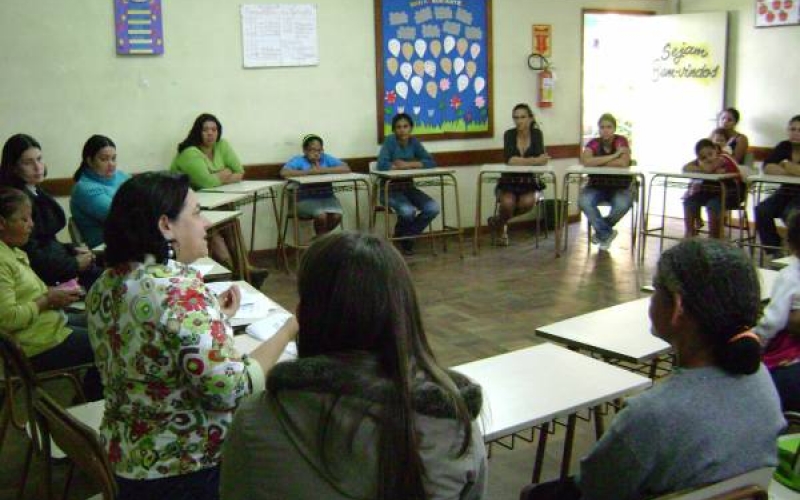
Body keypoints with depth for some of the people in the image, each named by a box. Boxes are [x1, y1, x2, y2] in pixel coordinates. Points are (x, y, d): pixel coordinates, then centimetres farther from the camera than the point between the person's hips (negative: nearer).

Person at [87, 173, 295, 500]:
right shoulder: (181, 291, -25)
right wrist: (289, 330, -17)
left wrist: (211, 319, 12)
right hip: (191, 467, -8)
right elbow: (230, 391, -26)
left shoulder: (105, 285, 0)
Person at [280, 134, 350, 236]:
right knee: (321, 215, -30)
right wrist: (309, 172, -19)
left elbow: (346, 168, -4)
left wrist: (324, 170, -15)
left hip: (327, 198, 3)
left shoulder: (327, 158, 9)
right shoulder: (298, 160, 0)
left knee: (337, 216, -23)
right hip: (306, 200, -3)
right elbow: (284, 172, -18)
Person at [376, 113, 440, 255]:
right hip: (390, 189, -5)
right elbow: (382, 165, -27)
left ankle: (407, 236, 5)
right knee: (408, 211, -33)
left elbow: (431, 162, -6)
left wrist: (407, 164, -17)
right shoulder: (390, 141, -12)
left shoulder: (414, 142, 2)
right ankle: (401, 235, 3)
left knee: (433, 208, -16)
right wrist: (401, 166, -16)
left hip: (408, 187, 5)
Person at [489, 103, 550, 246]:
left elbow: (541, 159, -17)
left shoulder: (537, 134, -2)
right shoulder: (509, 134, -5)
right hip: (509, 181, -1)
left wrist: (519, 161, -29)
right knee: (508, 203, -31)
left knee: (528, 202, -31)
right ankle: (500, 227, 4)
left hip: (530, 182, 1)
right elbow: (509, 160, -23)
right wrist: (533, 160, -28)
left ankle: (498, 220, -3)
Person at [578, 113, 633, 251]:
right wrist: (613, 156, -23)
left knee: (623, 204, -34)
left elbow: (624, 163, -24)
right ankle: (607, 233, -10)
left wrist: (598, 162, -16)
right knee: (584, 201, -30)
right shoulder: (593, 143, -5)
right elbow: (585, 161, -25)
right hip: (597, 186, 1)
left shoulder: (621, 141, -7)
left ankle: (601, 231, -3)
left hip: (620, 187, -1)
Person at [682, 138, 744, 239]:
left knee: (713, 204, -33)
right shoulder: (703, 161, -3)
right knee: (689, 200, -10)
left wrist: (700, 162, -20)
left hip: (731, 193, -7)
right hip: (713, 191, 7)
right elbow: (685, 168, -16)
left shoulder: (722, 159, -23)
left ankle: (714, 236, -18)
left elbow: (708, 169, -41)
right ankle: (689, 233, 0)